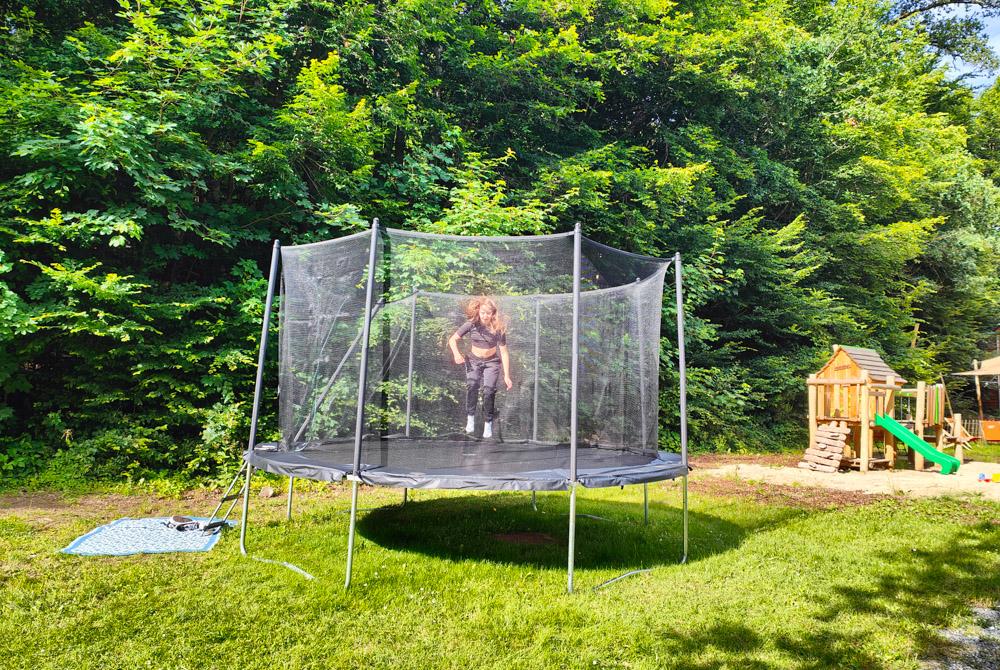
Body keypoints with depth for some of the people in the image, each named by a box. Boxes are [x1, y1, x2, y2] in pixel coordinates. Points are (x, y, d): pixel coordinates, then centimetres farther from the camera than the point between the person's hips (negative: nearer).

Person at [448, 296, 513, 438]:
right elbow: (452, 339, -8)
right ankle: (470, 416, -7)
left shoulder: (498, 329, -19)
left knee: (489, 390, -20)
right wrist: (456, 354, -28)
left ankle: (489, 422, -1)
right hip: (473, 361, 1)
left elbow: (504, 352, -17)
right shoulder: (471, 324, -17)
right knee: (472, 386, -25)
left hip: (491, 362, -1)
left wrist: (507, 376, -18)